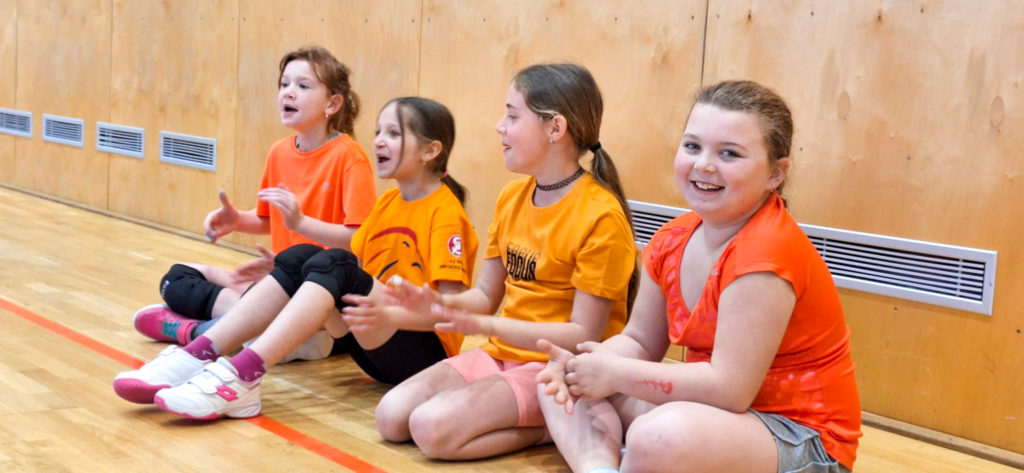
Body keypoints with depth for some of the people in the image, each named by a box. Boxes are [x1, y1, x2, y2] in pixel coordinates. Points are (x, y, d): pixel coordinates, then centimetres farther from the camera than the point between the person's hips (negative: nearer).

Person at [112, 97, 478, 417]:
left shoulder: (445, 213, -11)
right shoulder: (388, 203, 14)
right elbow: (351, 259, 11)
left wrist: (387, 312, -31)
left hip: (424, 352, -7)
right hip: (378, 348, 7)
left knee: (334, 266, -28)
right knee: (299, 257, -11)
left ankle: (242, 378, -41)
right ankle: (199, 356, -24)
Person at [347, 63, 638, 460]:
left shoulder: (600, 216, -16)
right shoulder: (511, 197, 8)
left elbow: (583, 335, -18)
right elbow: (486, 294, 11)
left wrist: (487, 326, -25)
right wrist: (434, 302, -10)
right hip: (502, 354, 8)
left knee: (432, 427, -24)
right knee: (391, 416, -8)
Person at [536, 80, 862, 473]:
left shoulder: (765, 253, -24)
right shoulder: (673, 240, 2)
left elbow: (729, 388, -27)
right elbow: (639, 341, 8)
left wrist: (618, 374, -20)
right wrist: (580, 366, -13)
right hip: (714, 414, 9)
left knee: (660, 436, -40)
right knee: (559, 382, 2)